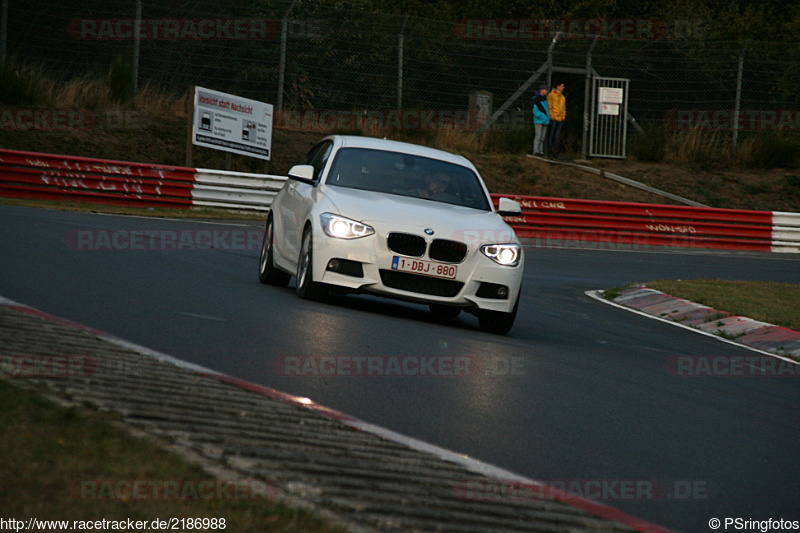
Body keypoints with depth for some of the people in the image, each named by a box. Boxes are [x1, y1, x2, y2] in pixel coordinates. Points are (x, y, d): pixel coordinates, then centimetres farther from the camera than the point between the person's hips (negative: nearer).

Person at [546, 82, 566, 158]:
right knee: (550, 135, -3)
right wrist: (551, 116, -13)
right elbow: (549, 107, -8)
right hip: (553, 119, -6)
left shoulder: (562, 97, 17)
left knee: (556, 136, 7)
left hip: (560, 120, 6)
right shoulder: (551, 95, -4)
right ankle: (550, 151, -1)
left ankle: (555, 153, 7)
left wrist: (563, 117, 13)